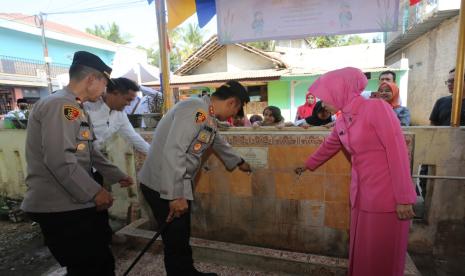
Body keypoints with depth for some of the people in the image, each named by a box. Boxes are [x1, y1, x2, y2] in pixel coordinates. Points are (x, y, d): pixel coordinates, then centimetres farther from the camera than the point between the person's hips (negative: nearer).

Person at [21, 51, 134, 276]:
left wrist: (117, 176, 22)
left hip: (76, 203, 10)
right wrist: (94, 192, -19)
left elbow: (89, 151, 20)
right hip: (60, 208, -10)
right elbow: (60, 160, -28)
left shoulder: (75, 108, 16)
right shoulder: (60, 105, -18)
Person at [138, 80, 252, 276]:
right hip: (163, 186, -9)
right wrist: (175, 195, -27)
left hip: (176, 185, 9)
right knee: (176, 240, 3)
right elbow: (173, 152, -29)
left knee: (181, 237, 21)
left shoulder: (207, 116, 12)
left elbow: (218, 142, 28)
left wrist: (239, 162, 41)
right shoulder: (196, 110, -21)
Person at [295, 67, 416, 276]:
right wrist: (307, 166, 36)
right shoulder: (341, 123, 8)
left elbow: (397, 151, -17)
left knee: (384, 254, 9)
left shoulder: (376, 108, -13)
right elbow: (326, 148, 24)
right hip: (361, 194, 6)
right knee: (362, 251, 18)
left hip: (387, 196, -6)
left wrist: (404, 198, -17)